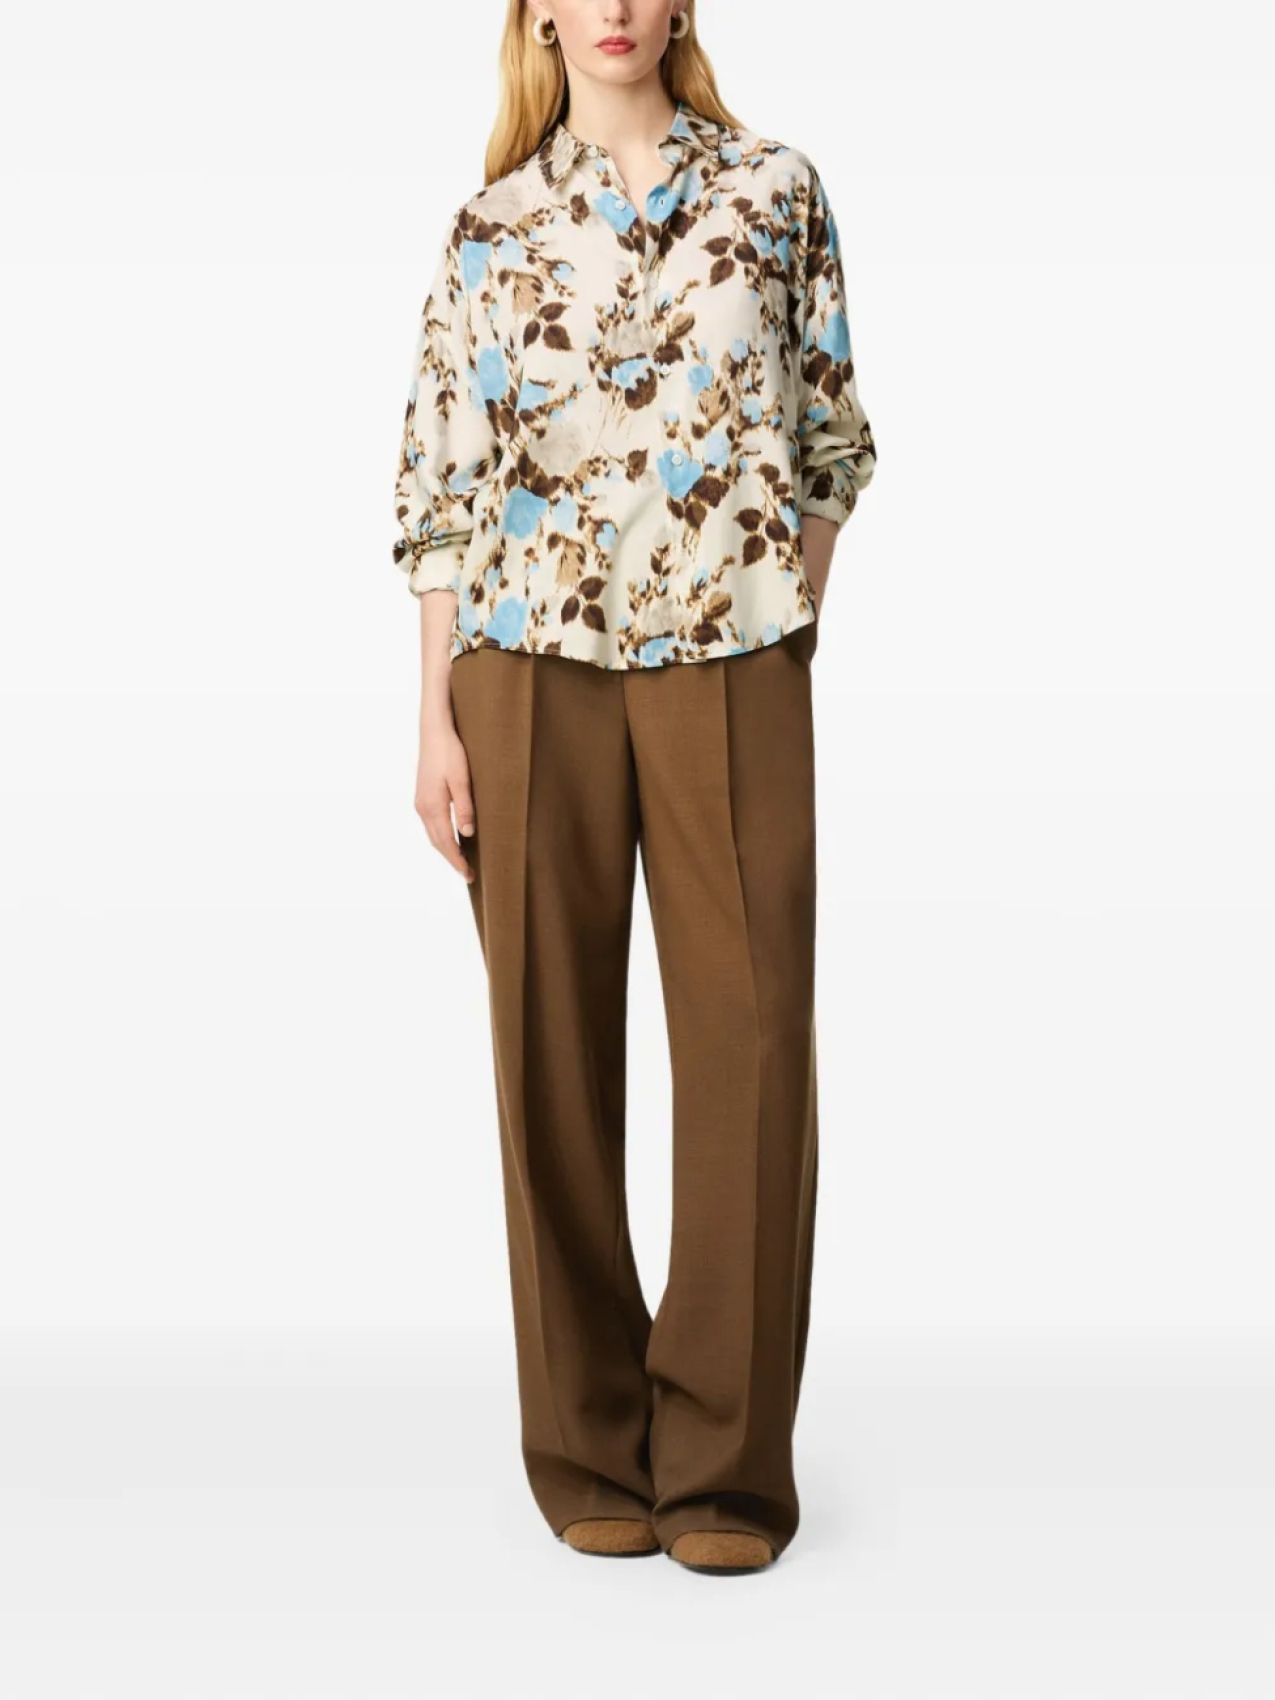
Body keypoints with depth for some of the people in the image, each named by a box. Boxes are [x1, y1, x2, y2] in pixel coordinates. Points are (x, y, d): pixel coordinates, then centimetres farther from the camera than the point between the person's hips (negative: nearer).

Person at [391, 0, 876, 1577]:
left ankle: (726, 1459, 10)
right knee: (552, 1041, 3)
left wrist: (792, 630, 3)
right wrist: (435, 717, -1)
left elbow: (827, 435, 11)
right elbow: (440, 481, 5)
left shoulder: (776, 190, 8)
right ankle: (591, 1450, 17)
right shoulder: (493, 225, 7)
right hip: (532, 668, 0)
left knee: (750, 1036, -2)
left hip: (733, 669, 0)